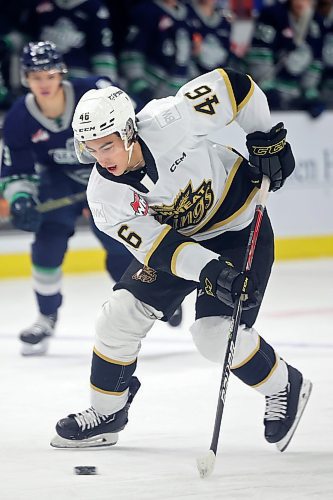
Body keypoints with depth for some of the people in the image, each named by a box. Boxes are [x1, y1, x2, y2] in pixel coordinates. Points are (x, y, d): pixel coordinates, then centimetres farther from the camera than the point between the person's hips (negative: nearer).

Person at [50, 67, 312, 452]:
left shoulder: (169, 123, -32)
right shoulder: (103, 195, -20)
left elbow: (233, 86, -20)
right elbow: (157, 246, -24)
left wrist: (266, 139, -15)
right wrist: (210, 271, -37)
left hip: (239, 227, -5)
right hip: (172, 236, 5)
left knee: (216, 333, -15)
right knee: (120, 316, -3)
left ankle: (284, 388, 11)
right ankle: (106, 414, 16)